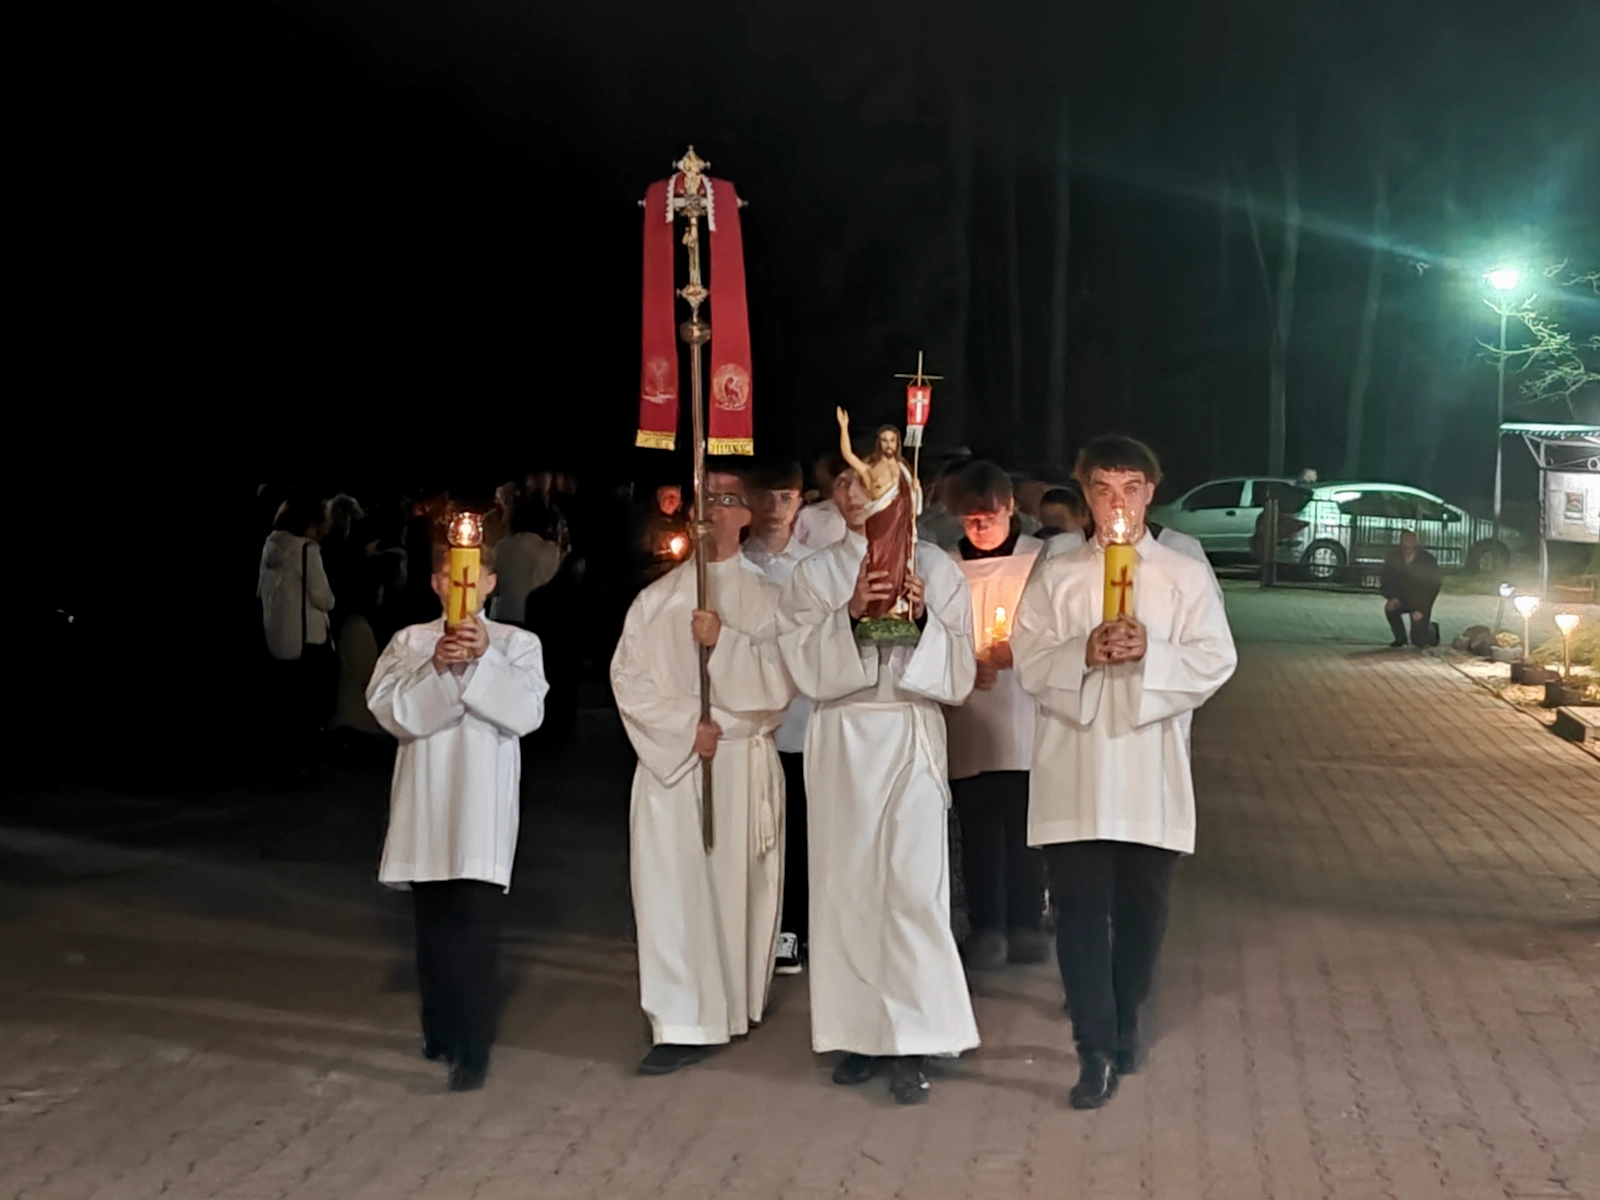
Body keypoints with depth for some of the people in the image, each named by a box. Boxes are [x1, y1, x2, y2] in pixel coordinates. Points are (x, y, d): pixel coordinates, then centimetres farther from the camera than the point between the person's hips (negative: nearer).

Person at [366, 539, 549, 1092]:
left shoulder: (517, 643, 3)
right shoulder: (409, 642, 7)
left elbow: (526, 713, -11)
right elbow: (389, 709, -7)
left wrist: (485, 658, -22)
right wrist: (436, 667, -21)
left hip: (483, 807, -3)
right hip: (426, 805, 3)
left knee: (476, 929, -8)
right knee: (433, 926, 12)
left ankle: (473, 1050, -5)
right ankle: (439, 1031, 27)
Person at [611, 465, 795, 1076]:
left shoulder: (767, 599, 5)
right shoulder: (657, 599, 6)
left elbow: (780, 684, -4)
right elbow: (630, 680, 2)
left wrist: (725, 641, -17)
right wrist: (686, 728, -10)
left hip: (745, 764, 0)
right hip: (672, 762, 0)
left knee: (738, 885, 4)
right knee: (674, 888, -5)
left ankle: (737, 1005, 17)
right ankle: (684, 1024, -1)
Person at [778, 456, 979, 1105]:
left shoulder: (934, 567, 5)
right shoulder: (815, 573, 7)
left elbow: (958, 674, 2)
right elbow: (806, 669, -2)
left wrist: (922, 618, -14)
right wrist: (850, 612, -16)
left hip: (911, 739, -1)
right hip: (842, 742, 1)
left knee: (913, 886, -7)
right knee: (847, 884, 1)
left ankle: (911, 1042, -1)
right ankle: (859, 1032, 11)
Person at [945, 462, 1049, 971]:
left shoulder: (1042, 559, 1)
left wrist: (1020, 651, -13)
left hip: (1027, 721, -1)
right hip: (967, 723, 1)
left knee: (1024, 827, 3)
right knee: (978, 829, 4)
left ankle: (1025, 924, 16)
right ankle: (986, 928, 12)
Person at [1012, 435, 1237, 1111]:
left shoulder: (1186, 577, 7)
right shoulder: (1056, 576, 8)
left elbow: (1215, 662, -1)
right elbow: (1028, 662, 1)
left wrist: (1149, 653, -17)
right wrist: (1083, 654, -16)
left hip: (1151, 774, 1)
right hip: (1073, 771, 0)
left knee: (1141, 910, 9)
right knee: (1081, 910, -4)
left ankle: (1123, 1026, 30)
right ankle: (1096, 1049, 0)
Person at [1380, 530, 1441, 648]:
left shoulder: (1428, 561, -18)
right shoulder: (1393, 557, -11)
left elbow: (1432, 586, -13)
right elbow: (1386, 580, -3)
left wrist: (1421, 609, -21)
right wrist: (1391, 597, -22)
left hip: (1420, 603, -3)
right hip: (1402, 598, 3)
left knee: (1419, 641, -10)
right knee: (1390, 608, -30)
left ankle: (1431, 629, 28)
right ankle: (1400, 638, -4)